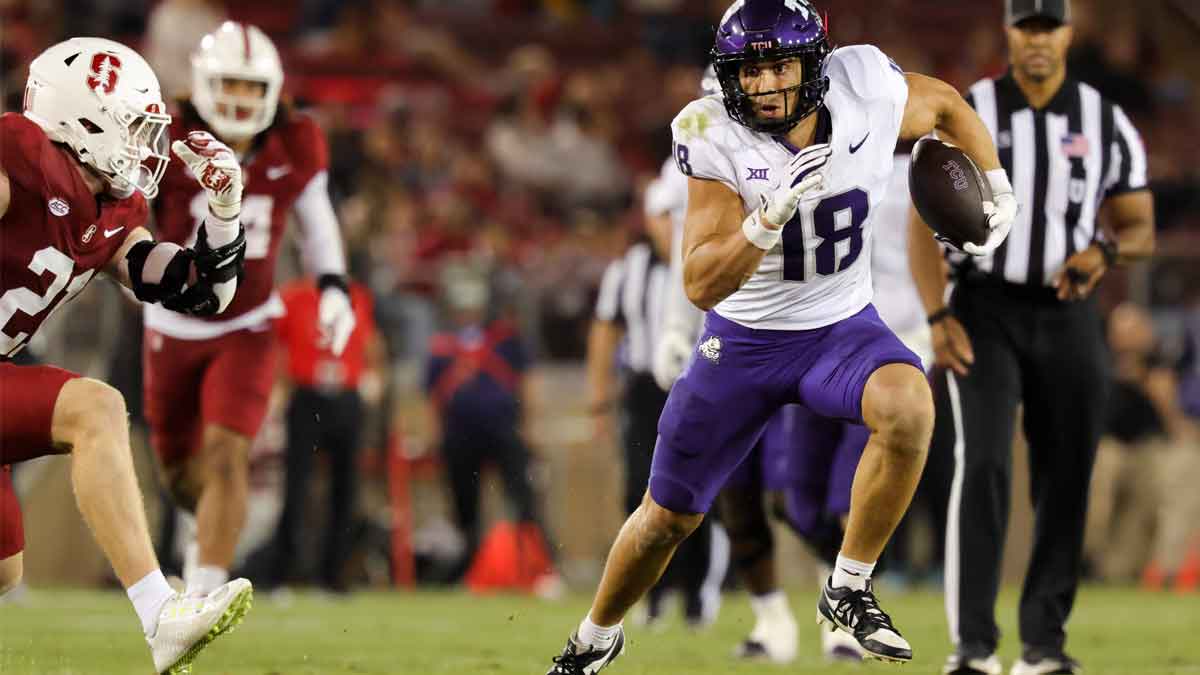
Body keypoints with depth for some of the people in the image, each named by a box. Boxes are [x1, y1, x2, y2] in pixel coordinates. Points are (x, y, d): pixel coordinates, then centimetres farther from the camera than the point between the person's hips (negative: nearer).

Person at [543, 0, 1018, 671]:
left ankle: (849, 590, -16)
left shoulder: (866, 93, -18)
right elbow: (701, 286, -28)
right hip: (745, 339, -1)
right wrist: (772, 216, -41)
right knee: (669, 516, 9)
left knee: (909, 406, -33)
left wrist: (998, 188, 2)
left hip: (844, 327, 1)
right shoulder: (716, 140, -22)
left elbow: (947, 103, 7)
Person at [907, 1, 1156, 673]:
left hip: (1067, 316, 3)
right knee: (983, 464, -17)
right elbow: (925, 224, -3)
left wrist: (1103, 251, -17)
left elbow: (1141, 230, 6)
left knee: (1067, 482, 3)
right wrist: (938, 318, -14)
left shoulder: (1108, 124, 4)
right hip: (985, 312, -3)